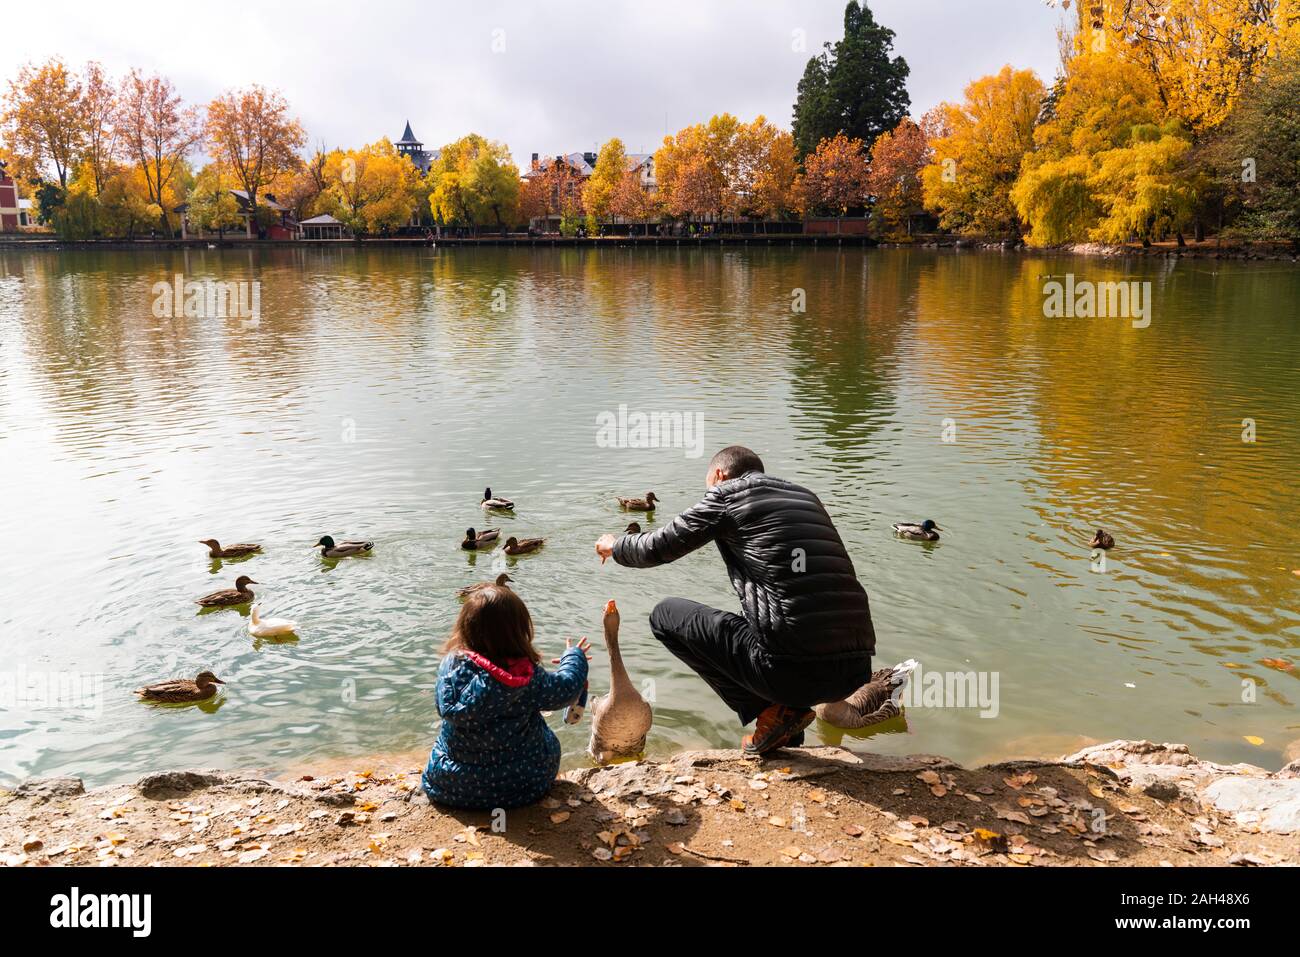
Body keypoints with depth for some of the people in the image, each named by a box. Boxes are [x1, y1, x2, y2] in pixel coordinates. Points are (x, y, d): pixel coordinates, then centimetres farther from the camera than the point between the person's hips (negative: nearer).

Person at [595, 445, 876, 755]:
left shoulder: (727, 493, 5)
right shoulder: (806, 496, 22)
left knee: (665, 615, 12)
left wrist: (614, 546, 34)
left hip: (794, 668, -7)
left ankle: (771, 711, 6)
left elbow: (660, 547, 14)